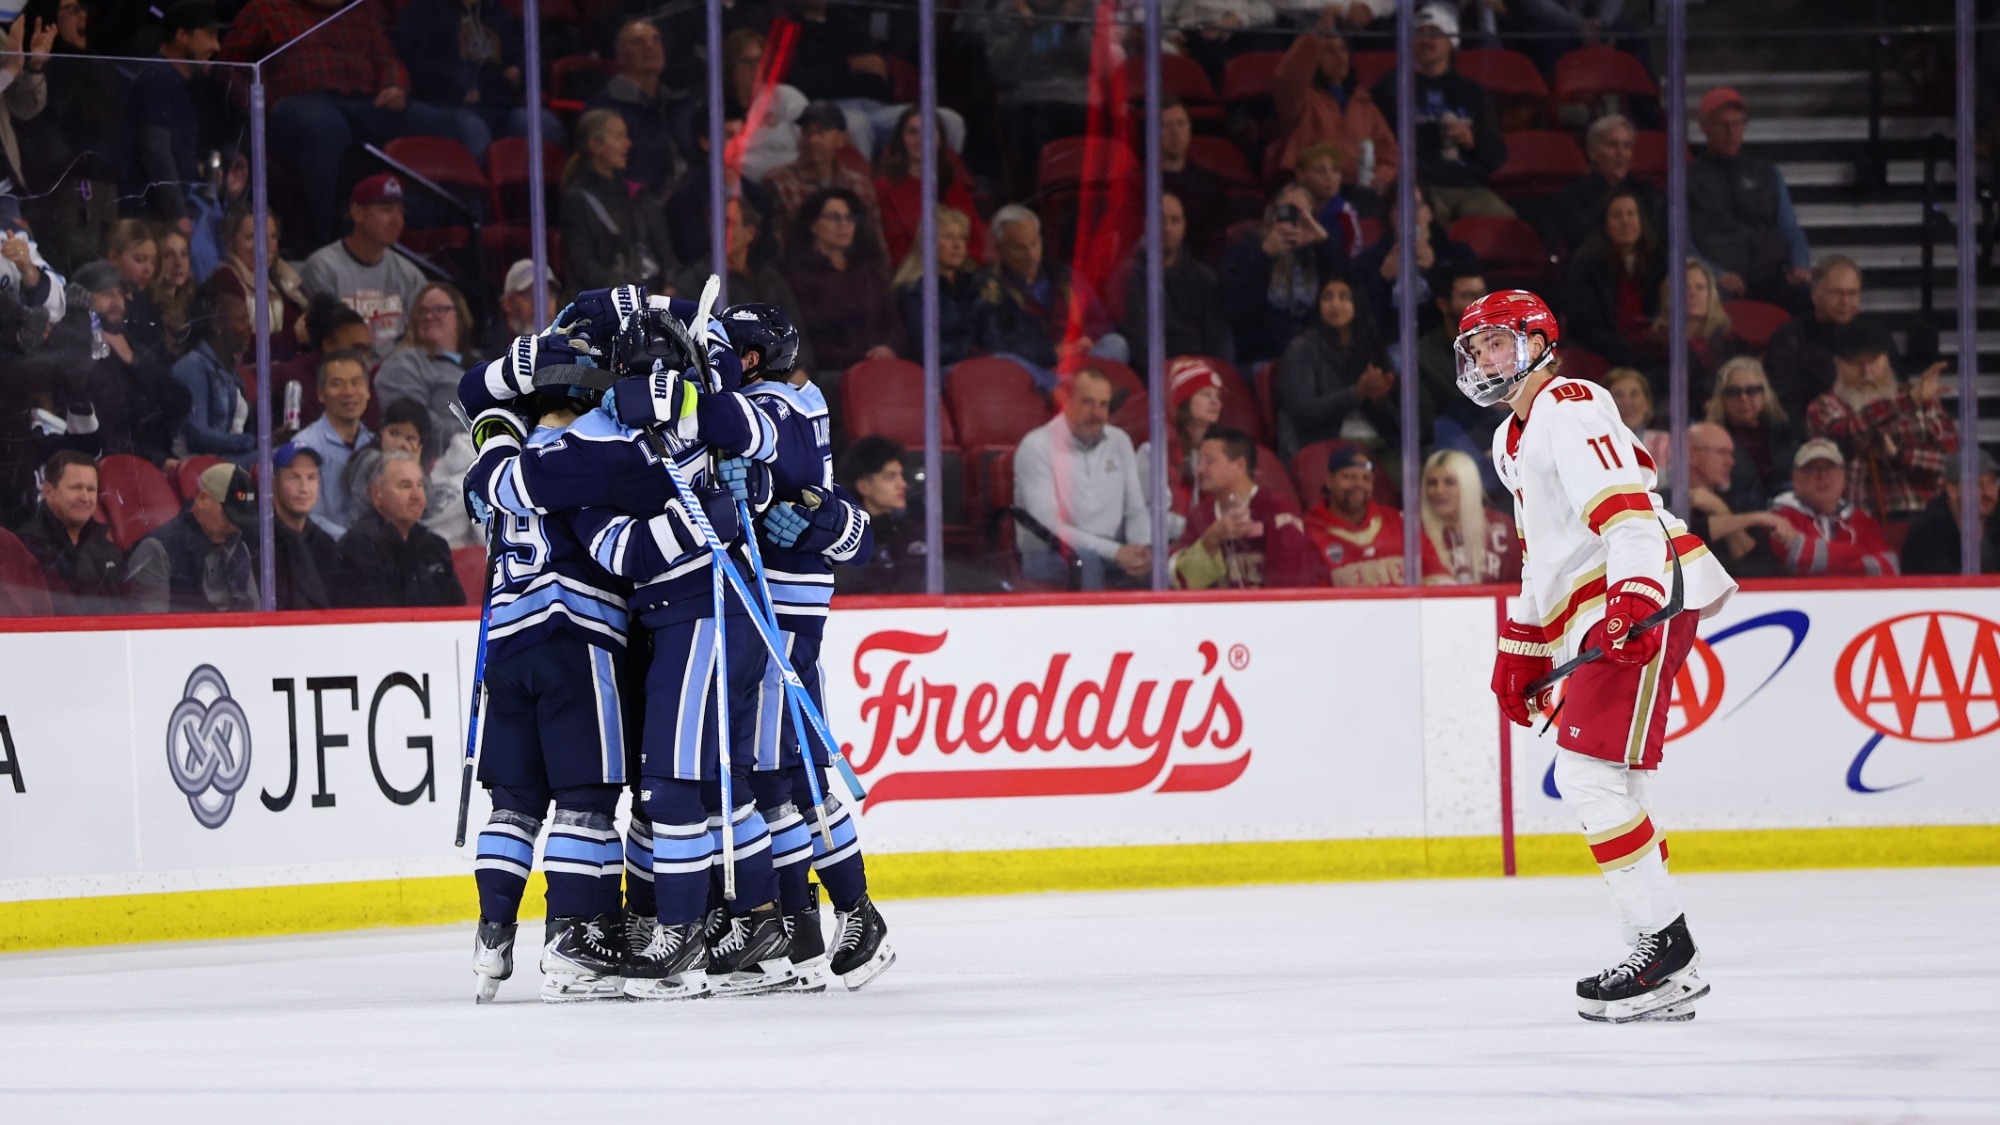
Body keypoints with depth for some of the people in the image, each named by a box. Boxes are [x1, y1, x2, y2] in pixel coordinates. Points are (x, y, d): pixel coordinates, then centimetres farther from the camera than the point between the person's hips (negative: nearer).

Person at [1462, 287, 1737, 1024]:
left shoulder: (1568, 409, -8)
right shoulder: (1516, 440, 26)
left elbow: (1623, 504, -22)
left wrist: (1633, 599, -34)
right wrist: (1520, 649, 32)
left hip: (1646, 600, -11)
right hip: (1599, 621, 11)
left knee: (1593, 775, -16)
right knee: (1587, 782, 10)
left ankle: (1665, 946, -17)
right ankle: (1662, 965, 11)